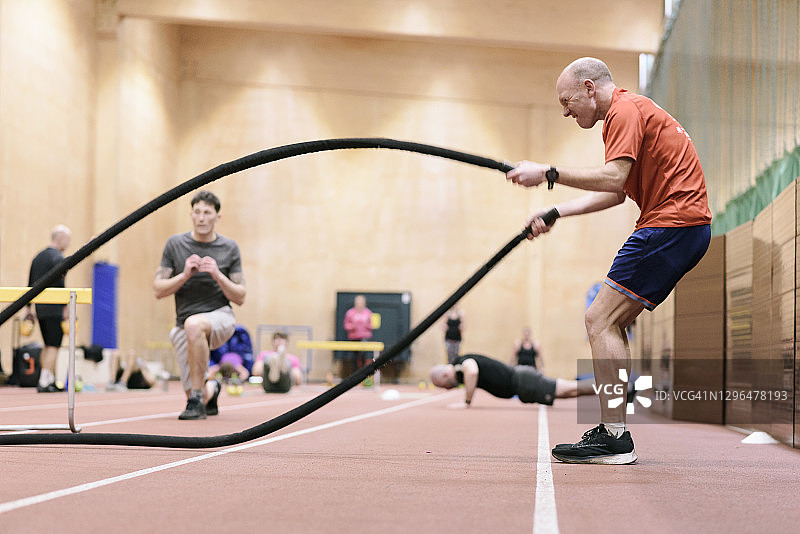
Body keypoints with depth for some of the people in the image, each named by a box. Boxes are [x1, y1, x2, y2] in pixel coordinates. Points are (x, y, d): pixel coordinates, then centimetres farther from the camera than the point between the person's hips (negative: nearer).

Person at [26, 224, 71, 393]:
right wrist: (65, 308, -16)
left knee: (48, 345, 15)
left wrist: (28, 306, 20)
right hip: (54, 309, -8)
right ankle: (43, 383, -9)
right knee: (53, 346, -6)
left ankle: (50, 380, 19)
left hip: (40, 309, 8)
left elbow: (31, 283, 17)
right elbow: (60, 284, -19)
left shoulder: (38, 257, 15)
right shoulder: (58, 258, -11)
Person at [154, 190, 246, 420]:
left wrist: (217, 275, -14)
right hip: (185, 325, 2)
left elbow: (240, 298, 2)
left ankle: (197, 401, -31)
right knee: (198, 399, -3)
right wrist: (185, 274, -14)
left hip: (220, 317, -2)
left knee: (193, 324, -40)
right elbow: (158, 290, 1)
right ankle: (211, 388, 38)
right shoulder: (175, 244, 3)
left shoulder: (229, 248, 3)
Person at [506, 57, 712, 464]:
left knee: (601, 320, -11)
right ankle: (612, 432, 11)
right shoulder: (629, 111, 24)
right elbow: (615, 193, 24)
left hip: (671, 224, -11)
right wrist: (556, 213, 19)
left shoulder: (626, 110, -9)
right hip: (686, 225, 11)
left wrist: (548, 174, -15)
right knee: (611, 323, 11)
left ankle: (615, 438, -13)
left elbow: (613, 177, -22)